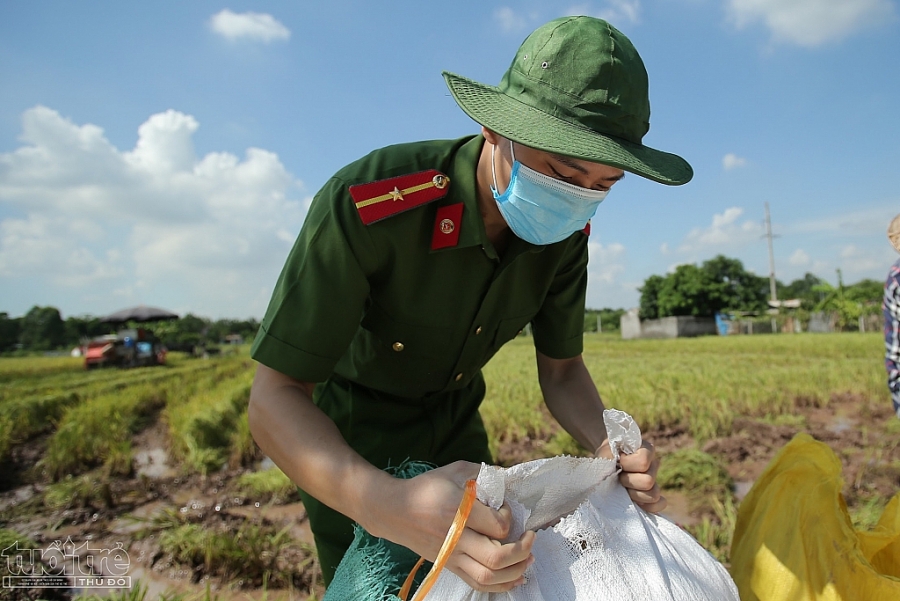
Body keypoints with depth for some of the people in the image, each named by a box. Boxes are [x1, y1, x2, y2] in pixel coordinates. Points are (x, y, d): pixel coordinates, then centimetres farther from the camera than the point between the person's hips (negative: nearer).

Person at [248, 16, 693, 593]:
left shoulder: (565, 231, -18)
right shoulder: (365, 204, -37)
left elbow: (561, 369, -6)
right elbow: (274, 398, -34)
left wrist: (609, 448, -28)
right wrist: (386, 505, -52)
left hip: (456, 426, 5)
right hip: (348, 439, -4)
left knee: (483, 580, 11)